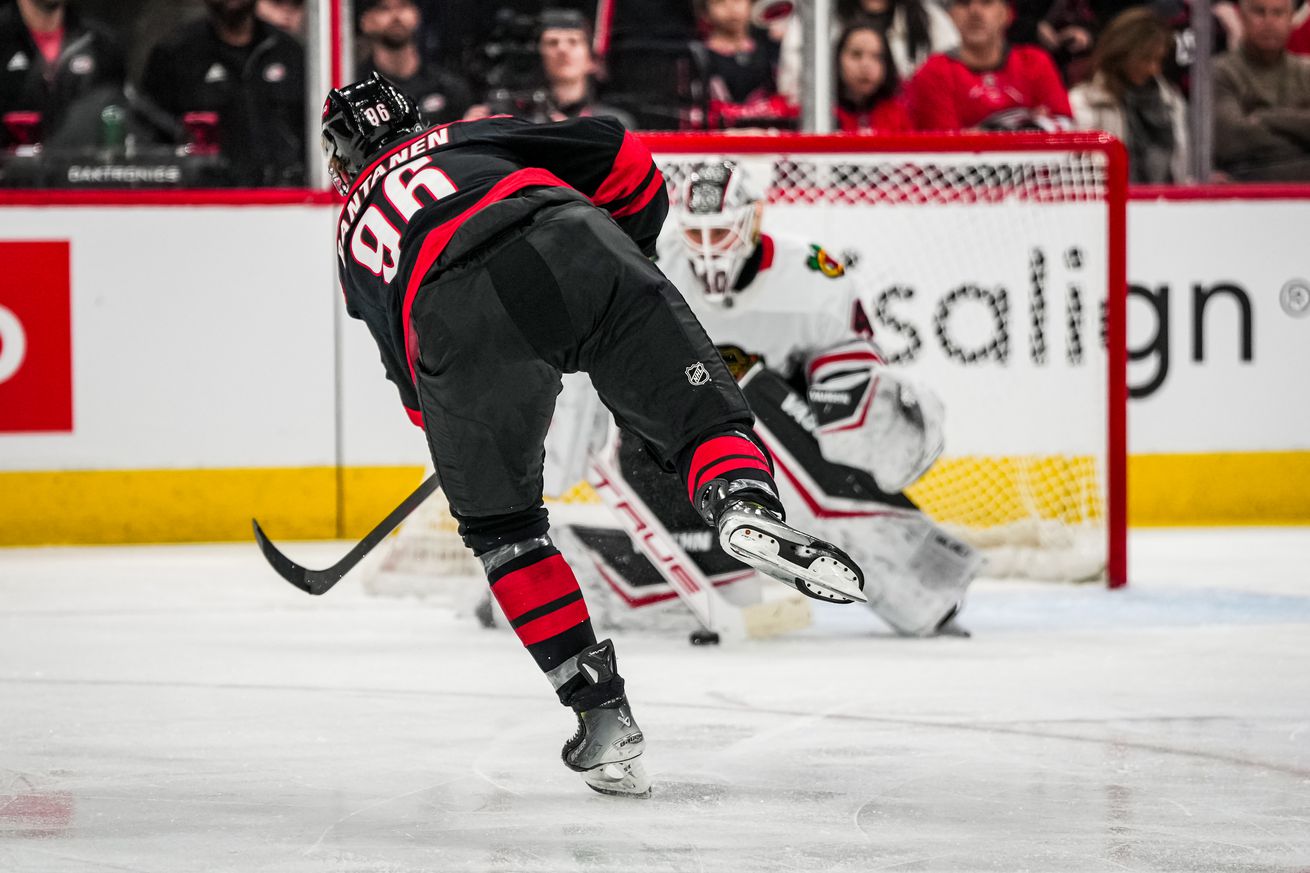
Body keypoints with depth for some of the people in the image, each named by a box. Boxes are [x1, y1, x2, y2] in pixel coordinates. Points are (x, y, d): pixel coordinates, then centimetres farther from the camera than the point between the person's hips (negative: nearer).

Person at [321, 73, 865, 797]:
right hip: (570, 246, 0)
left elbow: (416, 380, 36)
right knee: (699, 411, 4)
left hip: (453, 317, 0)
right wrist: (631, 254, 42)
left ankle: (601, 710, 11)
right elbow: (619, 158, 27)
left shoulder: (355, 237, 37)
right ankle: (745, 506, -31)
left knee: (500, 524, 18)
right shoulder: (473, 136, 36)